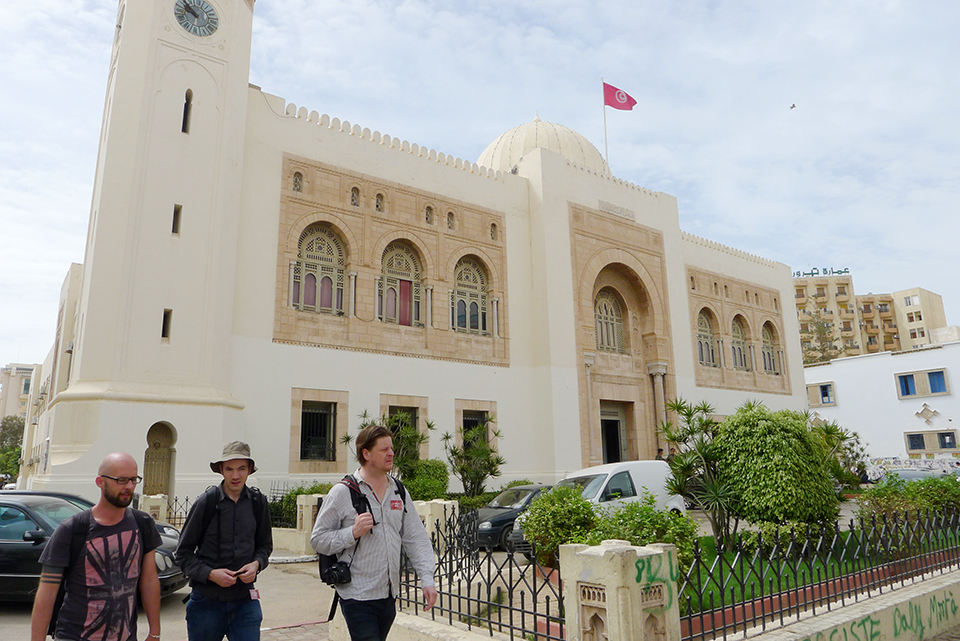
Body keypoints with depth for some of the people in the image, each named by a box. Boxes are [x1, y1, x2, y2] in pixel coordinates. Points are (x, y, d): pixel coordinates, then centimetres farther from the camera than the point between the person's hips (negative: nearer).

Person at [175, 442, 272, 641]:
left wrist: (257, 564, -6)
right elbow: (183, 553, -2)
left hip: (245, 600, 2)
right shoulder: (206, 502, -8)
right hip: (207, 600, -2)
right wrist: (210, 573, -15)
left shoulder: (257, 502, 1)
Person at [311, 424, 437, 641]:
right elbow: (318, 540, -6)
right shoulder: (343, 492, -8)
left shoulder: (399, 492, 8)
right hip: (358, 598, -5)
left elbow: (416, 539, 7)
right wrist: (353, 533, -21)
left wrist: (427, 579, -3)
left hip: (389, 596, 5)